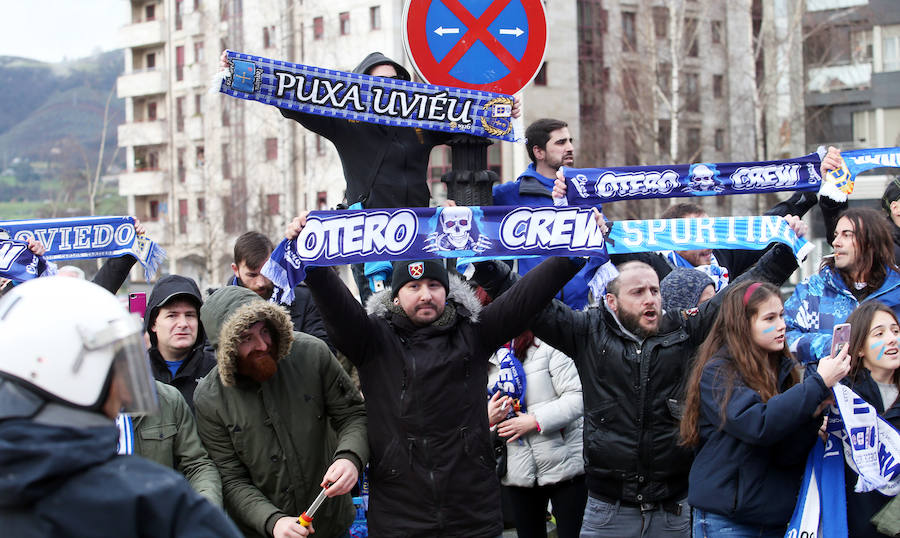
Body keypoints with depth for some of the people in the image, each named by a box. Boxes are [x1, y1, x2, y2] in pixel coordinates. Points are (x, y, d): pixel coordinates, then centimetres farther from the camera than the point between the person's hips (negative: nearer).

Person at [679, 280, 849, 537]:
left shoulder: (783, 369, 6)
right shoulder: (716, 373, -10)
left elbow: (789, 453, -3)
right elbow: (759, 425, -27)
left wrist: (814, 411, -20)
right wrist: (819, 383, -24)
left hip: (777, 515, 6)